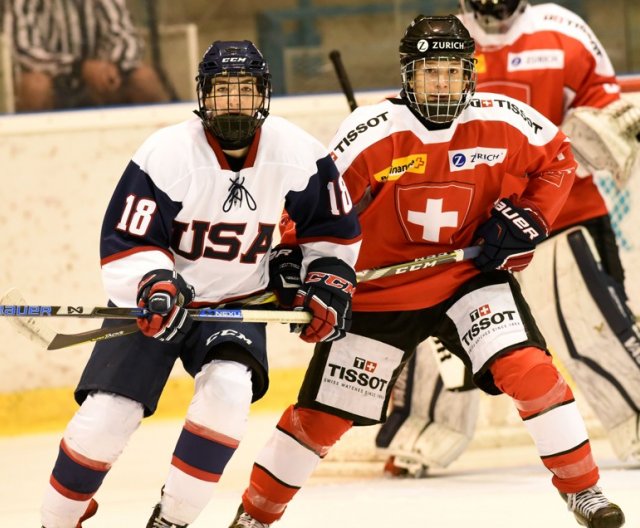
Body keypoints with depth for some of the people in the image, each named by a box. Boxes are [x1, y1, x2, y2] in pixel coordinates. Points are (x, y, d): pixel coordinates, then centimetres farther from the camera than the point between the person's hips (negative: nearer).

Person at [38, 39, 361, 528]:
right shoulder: (165, 154, -20)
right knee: (106, 416, -14)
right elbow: (125, 242, -18)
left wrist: (329, 285, -5)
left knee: (228, 387, -28)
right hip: (155, 301, -1)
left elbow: (334, 227, 5)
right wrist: (153, 285, -35)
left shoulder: (298, 155, -11)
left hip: (237, 303, 1)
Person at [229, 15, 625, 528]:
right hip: (382, 289, -1)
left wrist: (526, 219, -6)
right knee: (324, 411, 4)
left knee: (526, 365, -21)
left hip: (469, 272, 1)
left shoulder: (502, 121, -11)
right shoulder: (372, 132, -19)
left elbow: (558, 159, 5)